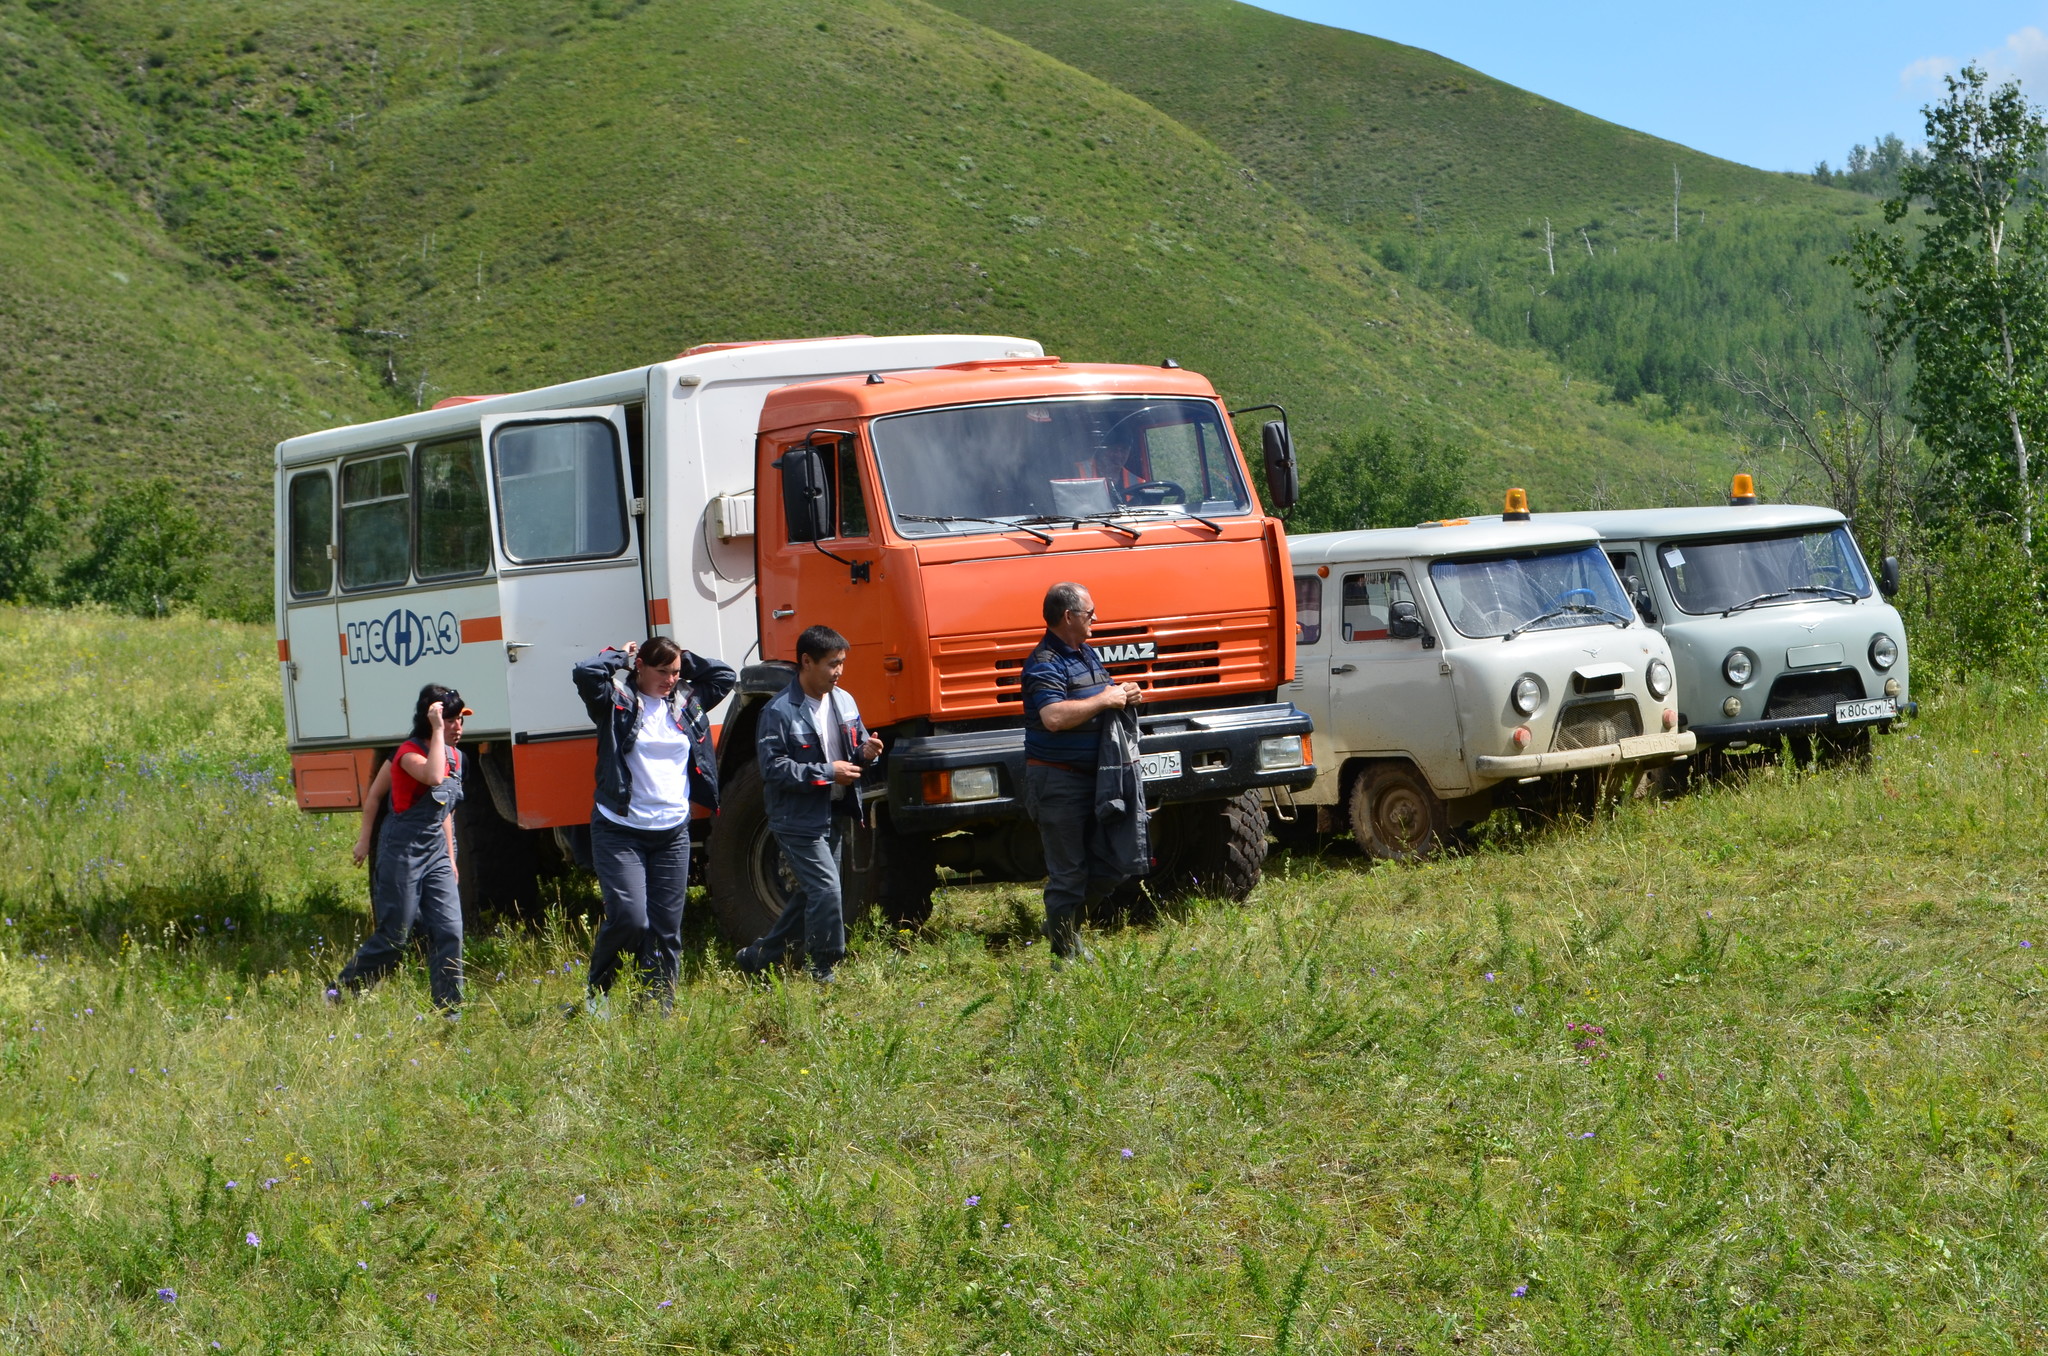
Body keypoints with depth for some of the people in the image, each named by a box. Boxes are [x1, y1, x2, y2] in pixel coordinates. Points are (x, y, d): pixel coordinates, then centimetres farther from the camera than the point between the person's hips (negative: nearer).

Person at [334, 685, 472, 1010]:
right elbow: (433, 777, -37)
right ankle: (341, 990, 15)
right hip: (402, 853, -7)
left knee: (449, 930, -4)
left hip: (435, 854, 7)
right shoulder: (410, 753, -14)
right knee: (393, 937, -2)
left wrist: (450, 858, 20)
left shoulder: (455, 757, 10)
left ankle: (449, 1007, 0)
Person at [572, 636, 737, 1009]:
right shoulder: (618, 701, -3)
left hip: (673, 834, 5)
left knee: (667, 928, 3)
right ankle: (597, 989, 10)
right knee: (630, 919, -14)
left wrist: (684, 660, 13)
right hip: (620, 832, -5)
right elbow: (585, 673, -20)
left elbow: (725, 675, 23)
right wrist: (621, 656, -3)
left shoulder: (687, 701, 12)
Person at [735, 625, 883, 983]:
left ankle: (758, 957, 29)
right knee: (826, 890, -14)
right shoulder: (780, 712, -14)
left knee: (810, 893, 14)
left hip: (833, 816, 8)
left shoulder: (843, 701, 9)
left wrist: (865, 753, -7)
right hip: (798, 821, -8)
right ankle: (821, 973, -1)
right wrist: (827, 773, -21)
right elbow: (774, 768, -17)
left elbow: (855, 746, 19)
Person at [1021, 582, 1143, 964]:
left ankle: (1065, 925, 28)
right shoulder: (1044, 664, -15)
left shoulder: (1087, 655, 16)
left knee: (1111, 866, 10)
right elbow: (1053, 717, -29)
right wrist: (1104, 700, -21)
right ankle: (1065, 954, 6)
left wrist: (1124, 694, 6)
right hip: (1057, 780, -9)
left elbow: (1106, 696, 29)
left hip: (1094, 778, 9)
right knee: (1069, 873, -3)